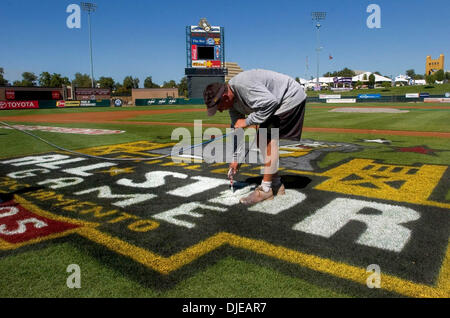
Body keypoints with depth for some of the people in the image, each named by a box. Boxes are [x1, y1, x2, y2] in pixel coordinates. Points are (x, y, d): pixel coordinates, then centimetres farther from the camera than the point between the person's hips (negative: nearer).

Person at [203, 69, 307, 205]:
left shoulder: (242, 84, -29)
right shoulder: (232, 100, 1)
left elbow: (270, 102, -35)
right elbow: (236, 129, 9)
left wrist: (248, 121, -26)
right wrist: (235, 158, 10)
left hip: (291, 97, -10)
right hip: (278, 102, 10)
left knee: (270, 138, -19)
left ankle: (266, 189, -14)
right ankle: (276, 185, 14)